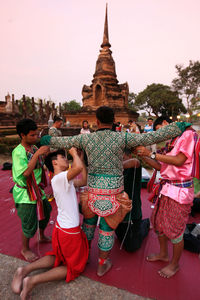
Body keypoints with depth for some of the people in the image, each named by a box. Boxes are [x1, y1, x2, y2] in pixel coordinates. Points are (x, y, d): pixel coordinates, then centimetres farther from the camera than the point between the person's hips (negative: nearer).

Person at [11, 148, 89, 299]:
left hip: (60, 228, 9)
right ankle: (33, 280, 3)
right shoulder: (59, 178, -24)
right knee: (74, 267, 15)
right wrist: (74, 154, -22)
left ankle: (25, 270, 11)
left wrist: (81, 156, 4)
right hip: (70, 232, -8)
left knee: (57, 258, 31)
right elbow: (78, 168, -44)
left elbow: (84, 181, 6)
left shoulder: (63, 179, 5)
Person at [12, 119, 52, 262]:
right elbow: (26, 172, -31)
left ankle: (42, 236, 50)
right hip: (25, 193, -7)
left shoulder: (34, 148, 1)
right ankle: (25, 249, 33)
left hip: (37, 189, 8)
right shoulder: (18, 152, -20)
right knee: (30, 224, 4)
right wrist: (37, 153, -32)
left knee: (45, 213, 22)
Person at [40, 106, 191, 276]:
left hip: (93, 190, 2)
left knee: (89, 221, 26)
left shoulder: (86, 138, -4)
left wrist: (46, 140, 30)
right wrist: (179, 127, 1)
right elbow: (152, 138, -10)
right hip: (113, 192, -2)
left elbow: (62, 142, 10)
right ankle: (102, 264, 37)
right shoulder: (122, 138, -10)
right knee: (107, 227, 16)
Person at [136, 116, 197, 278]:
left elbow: (179, 161, -19)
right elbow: (161, 166, 10)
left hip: (179, 190, -8)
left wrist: (151, 154, -18)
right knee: (158, 222, 18)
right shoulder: (171, 142, 14)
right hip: (166, 188, 8)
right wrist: (143, 156, 2)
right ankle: (163, 254, 41)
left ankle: (174, 264, 31)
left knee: (175, 230, 6)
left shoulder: (188, 134, -9)